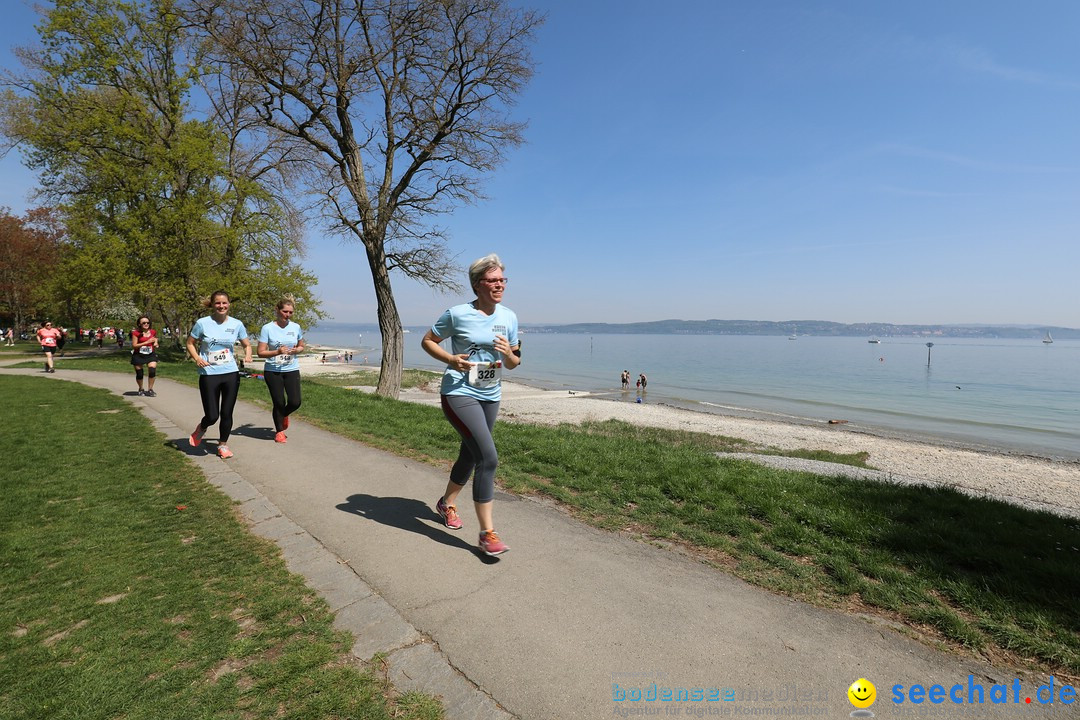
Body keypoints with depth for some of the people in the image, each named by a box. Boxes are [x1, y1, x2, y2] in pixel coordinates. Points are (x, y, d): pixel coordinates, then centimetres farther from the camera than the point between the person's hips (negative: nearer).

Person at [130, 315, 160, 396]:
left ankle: (150, 390, -1)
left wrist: (155, 344, -2)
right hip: (138, 355, -2)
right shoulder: (136, 333, -9)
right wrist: (147, 342, -20)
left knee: (153, 370, -16)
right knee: (139, 374, 8)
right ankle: (141, 389, 33)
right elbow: (134, 346, -13)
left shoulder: (153, 332, 3)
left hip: (150, 354, 2)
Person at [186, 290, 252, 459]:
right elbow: (190, 343, 6)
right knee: (212, 416, -2)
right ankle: (201, 428, 35)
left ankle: (223, 445, 30)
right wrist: (197, 358, -12)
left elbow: (247, 345, 12)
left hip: (231, 374, 2)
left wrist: (247, 355, -9)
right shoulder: (202, 323, -5)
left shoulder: (237, 324, 1)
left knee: (226, 413, 8)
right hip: (209, 374, -2)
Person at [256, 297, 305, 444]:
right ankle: (279, 431, 26)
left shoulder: (296, 327, 2)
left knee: (295, 402, -5)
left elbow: (302, 347, 16)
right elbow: (261, 352, -8)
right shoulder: (267, 328, -7)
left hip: (291, 370, 3)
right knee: (279, 403, 3)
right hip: (273, 371, -2)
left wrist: (296, 350, -7)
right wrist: (278, 352, -23)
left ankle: (284, 415, 32)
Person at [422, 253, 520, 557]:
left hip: (491, 397, 6)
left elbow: (513, 364, 11)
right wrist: (451, 359, -15)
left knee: (470, 456, 19)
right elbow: (427, 341, 2)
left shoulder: (509, 317, 5)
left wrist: (509, 354, -13)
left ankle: (447, 504, 46)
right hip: (459, 393, -6)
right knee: (488, 457, -18)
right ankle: (487, 533, -7)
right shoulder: (457, 314, -10)